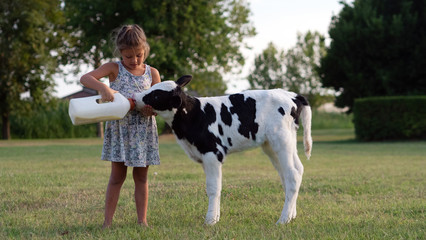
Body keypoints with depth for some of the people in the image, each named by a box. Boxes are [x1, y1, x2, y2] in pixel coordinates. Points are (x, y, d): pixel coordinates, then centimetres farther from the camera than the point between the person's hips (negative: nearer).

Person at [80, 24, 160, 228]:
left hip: (144, 130, 2)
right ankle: (107, 221, 5)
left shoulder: (152, 73, 6)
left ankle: (142, 220, 12)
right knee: (117, 175, 0)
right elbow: (85, 78, -12)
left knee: (141, 176, 7)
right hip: (119, 128, -2)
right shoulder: (114, 68, -1)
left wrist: (153, 109, -18)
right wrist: (102, 87, -31)